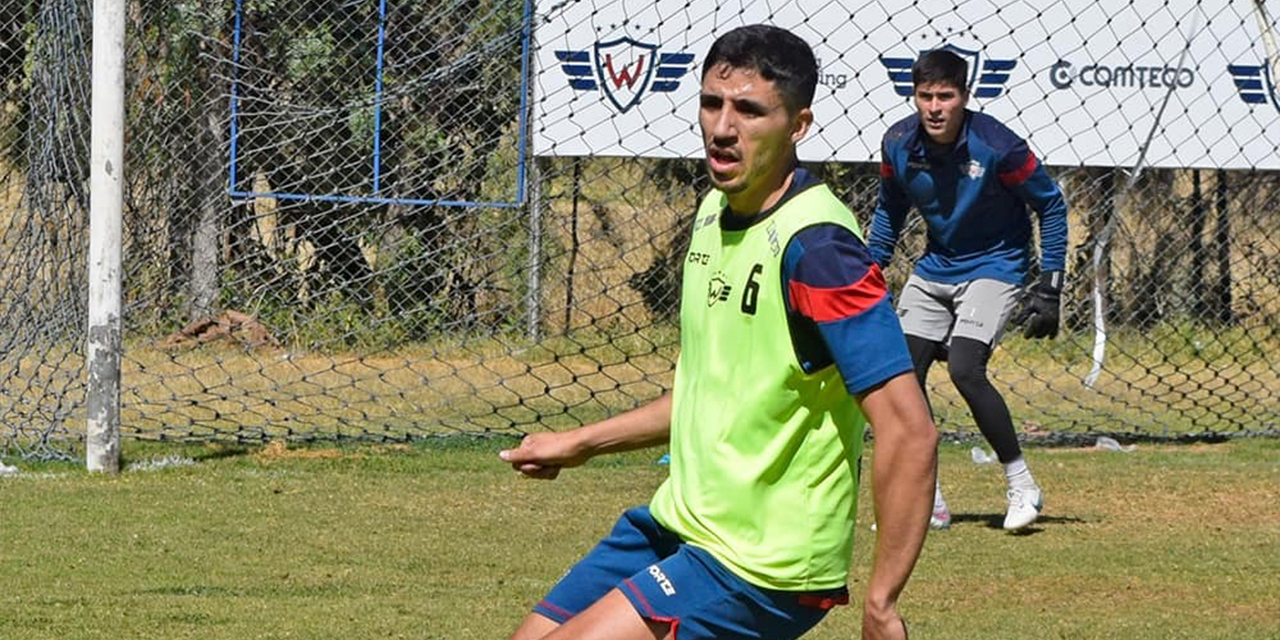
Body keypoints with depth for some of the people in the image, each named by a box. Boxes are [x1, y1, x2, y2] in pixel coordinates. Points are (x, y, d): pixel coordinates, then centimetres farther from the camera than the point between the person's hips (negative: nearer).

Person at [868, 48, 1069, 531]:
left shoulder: (996, 146, -23)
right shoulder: (898, 144, -10)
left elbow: (1051, 205, -11)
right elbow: (889, 211, 11)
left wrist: (1049, 288, -14)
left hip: (993, 267, -6)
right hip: (934, 269, 6)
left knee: (965, 370, -22)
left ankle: (1022, 486, -7)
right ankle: (928, 503, 10)